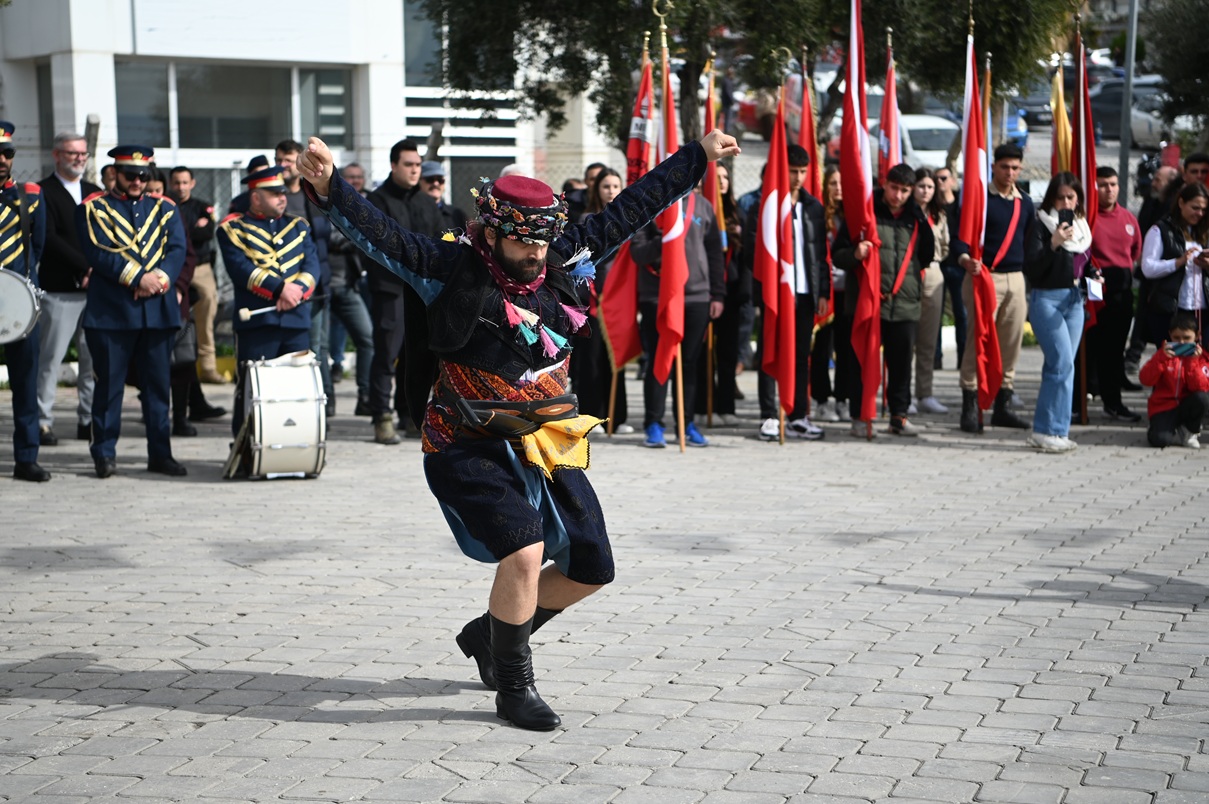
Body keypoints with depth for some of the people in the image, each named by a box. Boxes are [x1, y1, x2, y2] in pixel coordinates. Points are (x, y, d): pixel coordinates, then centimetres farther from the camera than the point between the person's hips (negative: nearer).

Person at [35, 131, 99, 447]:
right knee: (50, 357, -3)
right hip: (59, 291, -5)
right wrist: (84, 267, -16)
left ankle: (89, 420, 10)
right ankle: (43, 422, 2)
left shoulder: (95, 193, 18)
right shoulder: (43, 193, -1)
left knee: (94, 358, 4)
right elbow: (49, 238, -12)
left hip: (96, 289, 5)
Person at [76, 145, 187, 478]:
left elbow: (177, 250, 4)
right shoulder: (93, 209, 6)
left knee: (158, 384, 5)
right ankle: (105, 453, 8)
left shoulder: (165, 209, 16)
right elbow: (99, 253, -8)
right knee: (109, 384, 0)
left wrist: (161, 278, -16)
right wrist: (138, 278, -16)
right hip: (110, 311, -3)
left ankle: (160, 453, 10)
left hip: (158, 310, 3)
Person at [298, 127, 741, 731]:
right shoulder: (455, 270, -12)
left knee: (591, 569, 8)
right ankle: (512, 686, -5)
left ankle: (490, 633, 33)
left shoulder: (564, 261, 1)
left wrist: (699, 157, 15)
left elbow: (628, 210, 9)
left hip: (547, 448, 6)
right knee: (524, 551, -25)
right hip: (471, 450, -6)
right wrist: (331, 190, -39)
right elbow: (381, 236, -22)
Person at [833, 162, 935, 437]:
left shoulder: (916, 218, 11)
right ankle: (860, 417, 6)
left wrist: (915, 283, 15)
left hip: (906, 304, 3)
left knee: (902, 362, 5)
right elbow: (837, 254, -2)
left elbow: (926, 255, 25)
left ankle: (899, 416, 13)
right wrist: (854, 254, -20)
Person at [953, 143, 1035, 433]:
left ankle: (1003, 406, 15)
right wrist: (964, 258, -27)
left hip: (1016, 279, 6)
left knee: (1011, 343, 7)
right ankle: (970, 407, -4)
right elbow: (959, 233, -9)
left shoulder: (1025, 203, 14)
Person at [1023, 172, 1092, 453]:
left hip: (1074, 301, 7)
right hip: (1047, 299, -7)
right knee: (1063, 364, -13)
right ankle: (1049, 431, -7)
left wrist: (1094, 276, 6)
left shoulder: (1082, 227, 13)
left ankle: (1046, 432, 12)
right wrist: (1053, 244, -27)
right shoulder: (1041, 226, -8)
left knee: (1058, 367, 7)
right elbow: (1031, 269, -16)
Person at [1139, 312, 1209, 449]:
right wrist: (1162, 358, -24)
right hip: (1163, 408, -1)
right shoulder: (1166, 353, 1)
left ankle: (1189, 430, -5)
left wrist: (1192, 362, -23)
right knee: (1158, 439, -32)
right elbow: (1145, 380, -11)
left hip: (1186, 406, 2)